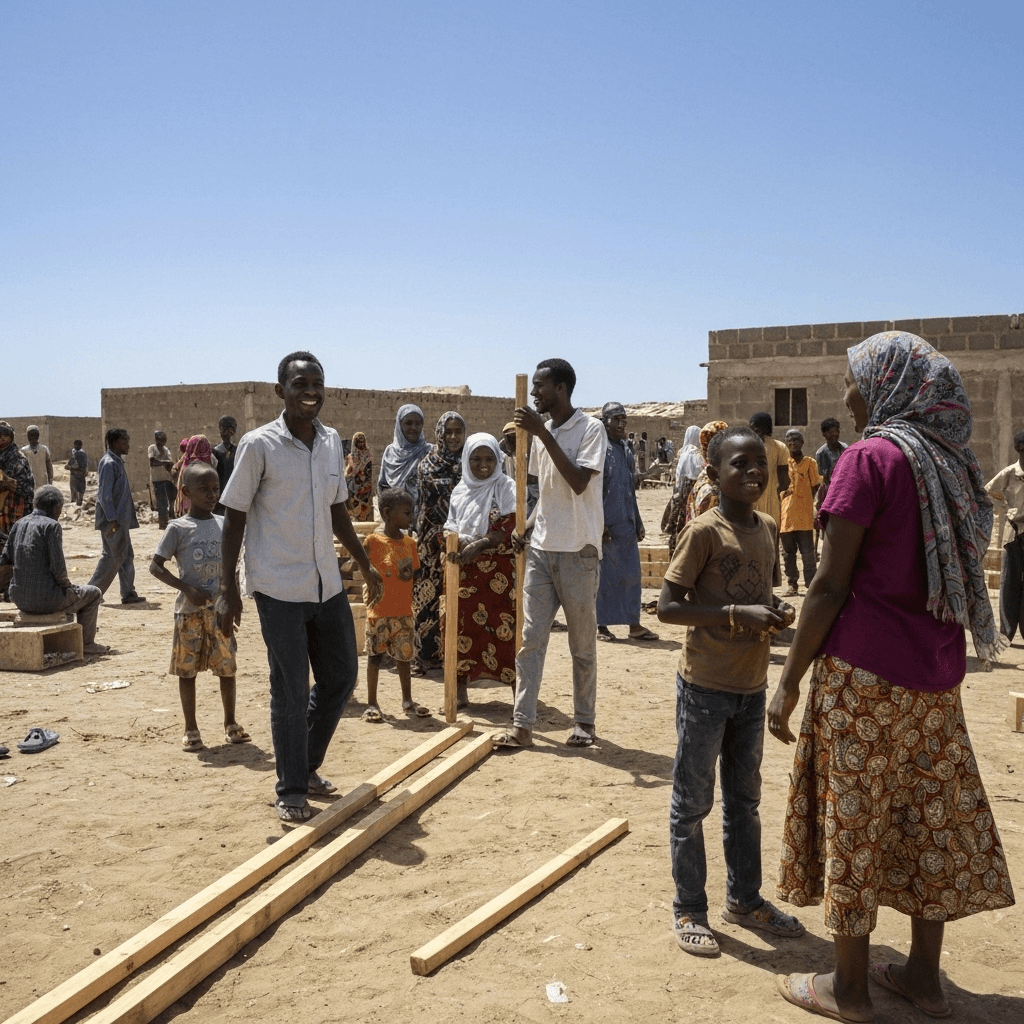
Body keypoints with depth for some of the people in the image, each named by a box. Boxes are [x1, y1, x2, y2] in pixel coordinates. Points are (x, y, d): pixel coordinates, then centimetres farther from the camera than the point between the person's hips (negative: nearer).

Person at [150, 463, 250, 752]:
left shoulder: (224, 525, 6)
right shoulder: (178, 528, -6)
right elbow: (156, 566, -8)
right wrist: (188, 589, -17)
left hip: (219, 609, 3)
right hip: (189, 611, -3)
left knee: (227, 667, 6)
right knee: (187, 669, 6)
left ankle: (230, 724, 21)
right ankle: (191, 730, 17)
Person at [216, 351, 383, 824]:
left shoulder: (331, 441, 7)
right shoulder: (258, 445, -10)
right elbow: (234, 517, -8)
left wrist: (365, 564, 19)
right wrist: (228, 589, -12)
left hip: (327, 583, 6)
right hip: (280, 588, -6)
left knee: (341, 676, 12)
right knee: (291, 692, 0)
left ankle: (307, 766, 32)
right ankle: (291, 791, 17)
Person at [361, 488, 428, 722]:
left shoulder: (410, 542, 6)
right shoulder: (374, 541, -10)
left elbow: (413, 576, 11)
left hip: (404, 613, 5)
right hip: (379, 613, -5)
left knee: (404, 657, 12)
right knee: (375, 657, 5)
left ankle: (408, 701, 25)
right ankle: (371, 704, 16)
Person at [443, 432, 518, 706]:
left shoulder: (507, 486, -1)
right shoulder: (461, 490, 14)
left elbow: (509, 527, -9)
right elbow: (451, 526, 15)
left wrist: (479, 545, -19)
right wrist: (456, 543, -8)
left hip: (499, 568, -4)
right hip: (465, 568, 4)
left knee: (505, 623, -8)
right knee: (458, 620, -1)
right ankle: (460, 686, 10)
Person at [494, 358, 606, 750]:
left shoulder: (590, 429, -8)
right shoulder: (542, 433, 12)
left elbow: (579, 483, -21)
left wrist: (543, 433, -21)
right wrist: (526, 527, 5)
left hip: (578, 551, -6)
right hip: (541, 549, 6)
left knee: (582, 644, 6)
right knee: (530, 639, 2)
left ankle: (584, 721, 20)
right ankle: (522, 724, 5)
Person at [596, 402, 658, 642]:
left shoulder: (626, 450, 14)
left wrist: (638, 523, 17)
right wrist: (600, 524, -18)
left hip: (626, 524, 7)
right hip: (607, 524, -7)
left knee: (631, 573, 8)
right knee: (604, 575, 0)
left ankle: (634, 624, 13)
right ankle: (601, 625, 10)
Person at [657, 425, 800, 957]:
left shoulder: (767, 528, 6)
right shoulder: (704, 531, -15)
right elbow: (668, 606, -18)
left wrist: (776, 609, -3)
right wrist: (737, 613, -25)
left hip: (752, 685, 7)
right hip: (705, 687, -7)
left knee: (745, 798, 19)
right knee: (692, 802, 6)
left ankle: (744, 898, 35)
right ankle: (689, 909, 20)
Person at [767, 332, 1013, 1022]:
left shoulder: (872, 456, -13)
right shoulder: (954, 461, 10)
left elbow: (833, 584, -15)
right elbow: (958, 573, 14)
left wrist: (790, 681, -10)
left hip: (864, 670, -7)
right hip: (936, 673, 8)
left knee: (852, 823, 4)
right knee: (930, 819, 15)